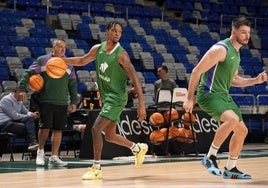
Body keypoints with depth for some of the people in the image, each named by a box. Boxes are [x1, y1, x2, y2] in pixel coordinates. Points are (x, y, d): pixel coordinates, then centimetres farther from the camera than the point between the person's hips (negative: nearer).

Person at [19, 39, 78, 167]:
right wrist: (23, 89, -12)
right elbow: (28, 73, -1)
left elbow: (73, 84, 17)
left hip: (62, 103, 4)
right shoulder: (42, 60, 2)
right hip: (46, 102, -4)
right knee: (45, 127, -7)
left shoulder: (68, 65, 13)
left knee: (58, 130, 2)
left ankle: (54, 157, 8)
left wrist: (74, 101, 12)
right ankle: (40, 151, 15)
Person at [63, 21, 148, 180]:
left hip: (117, 97, -8)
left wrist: (141, 105, -26)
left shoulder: (121, 55, -18)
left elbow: (135, 79, -20)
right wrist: (62, 60, 7)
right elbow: (82, 61, 20)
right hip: (106, 97, 8)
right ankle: (138, 148, 40)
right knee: (110, 135, 17)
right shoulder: (97, 49, 2)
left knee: (96, 128, -19)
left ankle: (97, 169, -13)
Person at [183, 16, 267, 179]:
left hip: (223, 95, 10)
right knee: (232, 119, -32)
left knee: (242, 130, 11)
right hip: (209, 94, -10)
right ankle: (210, 157, -19)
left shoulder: (236, 52, 13)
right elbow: (197, 71, -17)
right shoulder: (221, 49, -17)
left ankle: (230, 169, 22)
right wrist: (190, 98, -17)